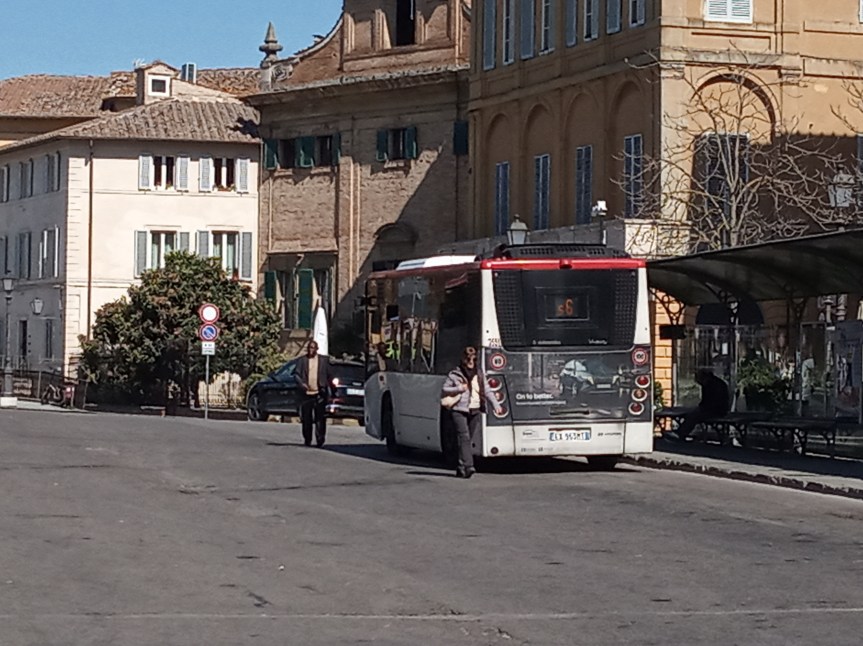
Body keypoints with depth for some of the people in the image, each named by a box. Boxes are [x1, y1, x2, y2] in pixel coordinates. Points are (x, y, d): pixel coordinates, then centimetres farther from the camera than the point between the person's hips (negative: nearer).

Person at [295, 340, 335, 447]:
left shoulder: (324, 360, 8)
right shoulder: (302, 360, 7)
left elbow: (329, 375, 11)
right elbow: (296, 374, 3)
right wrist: (301, 383, -16)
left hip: (319, 393, -1)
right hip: (306, 393, 1)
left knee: (320, 417, -6)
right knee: (306, 418, 5)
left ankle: (320, 439, -5)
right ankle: (307, 440, 16)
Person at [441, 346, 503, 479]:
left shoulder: (479, 374, 13)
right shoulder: (455, 374, 2)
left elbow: (487, 391, 10)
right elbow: (444, 390, 5)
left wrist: (495, 404, -5)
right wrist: (458, 389, -10)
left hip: (475, 411, 4)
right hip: (459, 410, -4)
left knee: (469, 440, 6)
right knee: (464, 437, -16)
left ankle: (461, 468, 15)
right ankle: (468, 466, -25)